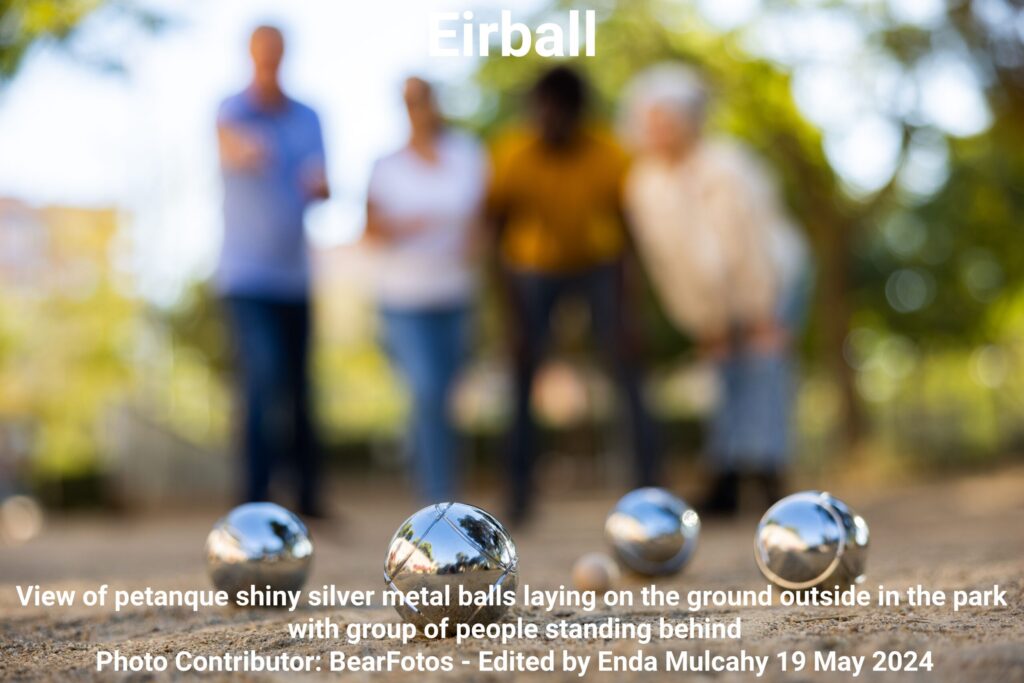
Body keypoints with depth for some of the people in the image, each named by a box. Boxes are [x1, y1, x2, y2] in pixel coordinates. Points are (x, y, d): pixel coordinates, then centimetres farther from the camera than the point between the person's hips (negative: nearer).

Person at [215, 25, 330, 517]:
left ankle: (308, 495, 27)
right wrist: (247, 151, -59)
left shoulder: (308, 119, 9)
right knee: (265, 381, -18)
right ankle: (255, 500, -15)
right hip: (246, 277, -5)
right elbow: (232, 147, -33)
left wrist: (319, 185, -23)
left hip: (294, 278, 5)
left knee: (297, 391, 12)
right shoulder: (231, 114, -9)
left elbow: (321, 188, 3)